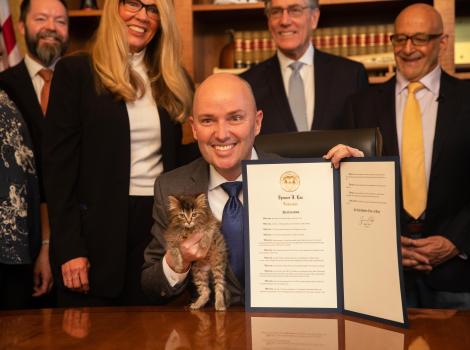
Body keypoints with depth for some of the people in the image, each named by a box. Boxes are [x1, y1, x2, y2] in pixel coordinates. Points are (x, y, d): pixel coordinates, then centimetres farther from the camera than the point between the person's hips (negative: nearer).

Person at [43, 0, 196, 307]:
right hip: (98, 229, -4)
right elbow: (59, 164, -6)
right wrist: (69, 248, -12)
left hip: (160, 225, 4)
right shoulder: (75, 72, -2)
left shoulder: (175, 81, 11)